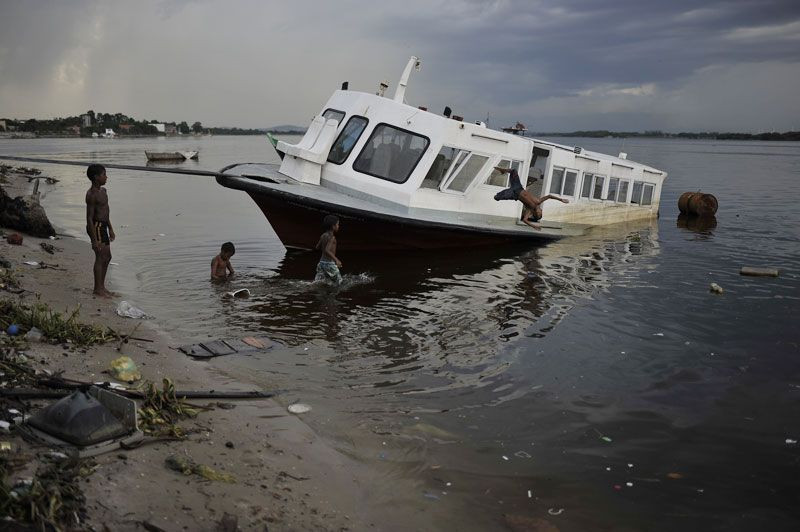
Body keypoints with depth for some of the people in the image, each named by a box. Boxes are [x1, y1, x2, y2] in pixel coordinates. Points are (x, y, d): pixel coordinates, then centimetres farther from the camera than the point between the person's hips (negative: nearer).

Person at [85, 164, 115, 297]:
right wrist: (95, 240, -21)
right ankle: (98, 289, 4)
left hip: (103, 227, 10)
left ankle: (101, 286, 23)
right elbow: (89, 218, -19)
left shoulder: (103, 191, 12)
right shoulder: (92, 195, -17)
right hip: (96, 227, -10)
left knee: (107, 257, 14)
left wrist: (110, 229, 23)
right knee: (100, 258, -4)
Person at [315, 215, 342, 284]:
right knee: (338, 282, 9)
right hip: (330, 264, -7)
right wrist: (336, 260, -33)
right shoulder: (332, 237, -17)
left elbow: (317, 247, 20)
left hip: (322, 262, 8)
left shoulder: (323, 236, 7)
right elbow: (327, 251, -29)